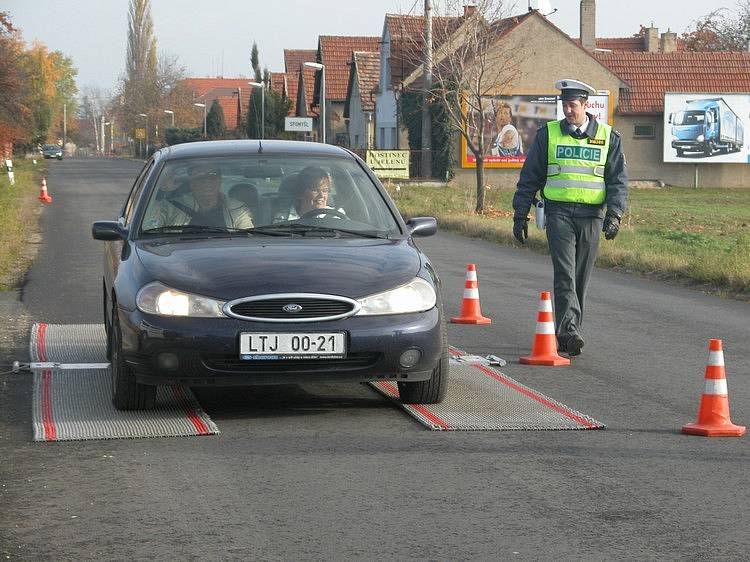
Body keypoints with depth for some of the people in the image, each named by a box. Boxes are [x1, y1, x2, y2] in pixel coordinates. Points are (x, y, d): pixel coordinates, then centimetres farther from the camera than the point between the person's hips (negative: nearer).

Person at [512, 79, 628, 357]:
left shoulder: (608, 137, 7)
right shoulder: (548, 134, 6)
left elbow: (618, 179, 8)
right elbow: (530, 177, 10)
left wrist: (614, 214, -6)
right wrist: (520, 215, 7)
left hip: (591, 215, 2)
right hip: (558, 212, -2)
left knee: (580, 277, 5)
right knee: (565, 273, -15)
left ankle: (566, 334, 14)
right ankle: (569, 331, -23)